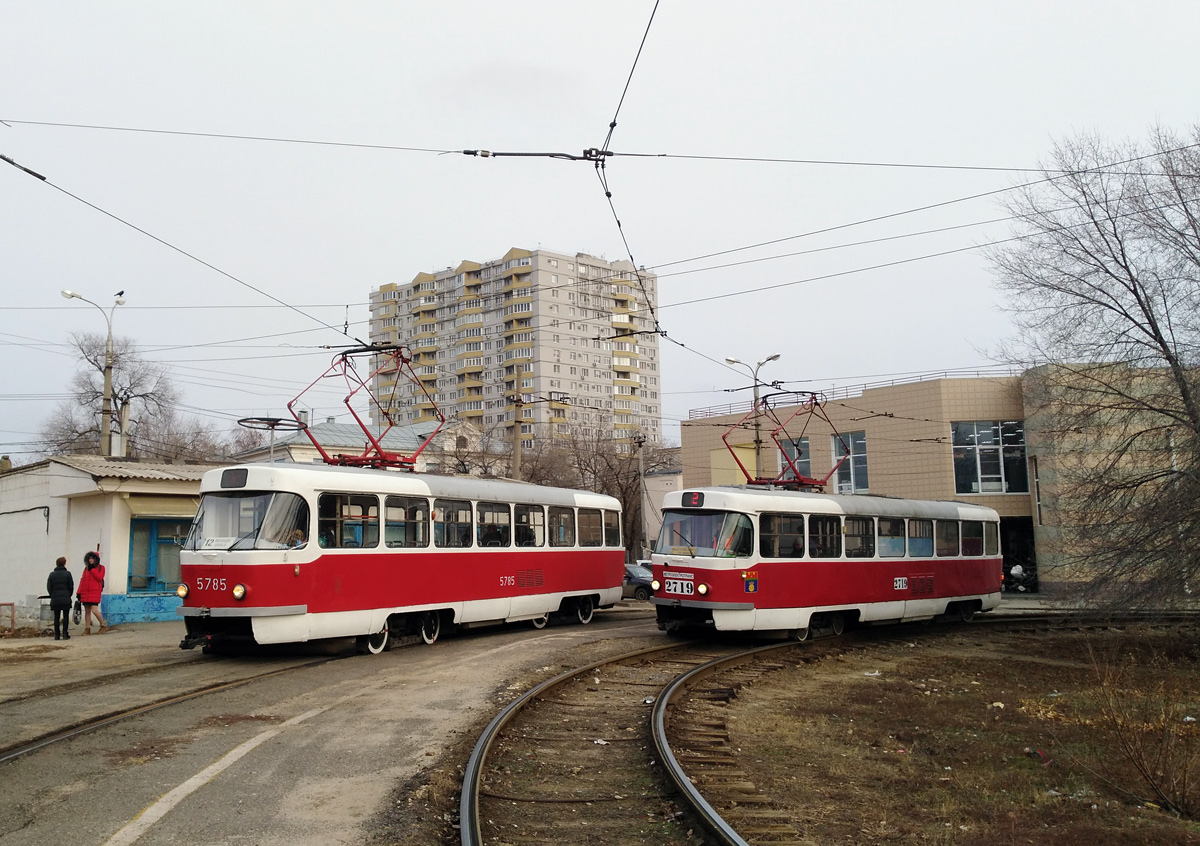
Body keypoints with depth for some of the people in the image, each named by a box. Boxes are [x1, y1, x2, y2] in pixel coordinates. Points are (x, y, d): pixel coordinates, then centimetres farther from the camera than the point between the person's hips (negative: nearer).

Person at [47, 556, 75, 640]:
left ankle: (57, 635, 6)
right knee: (66, 617, 4)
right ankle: (65, 634, 0)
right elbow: (71, 587, -1)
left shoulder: (52, 574, 3)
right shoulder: (67, 574, -3)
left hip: (55, 599, 2)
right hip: (66, 599, -2)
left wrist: (53, 595, 14)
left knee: (56, 617, 8)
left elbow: (48, 587, 3)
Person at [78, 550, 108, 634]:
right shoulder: (86, 568, 15)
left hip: (95, 592, -5)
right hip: (85, 592, 5)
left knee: (94, 610, -14)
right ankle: (87, 629, 11)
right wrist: (79, 592, 7)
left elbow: (99, 578, -11)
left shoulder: (101, 567, 3)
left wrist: (92, 569, -11)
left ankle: (103, 625, 2)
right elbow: (82, 580, 14)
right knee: (87, 611, 6)